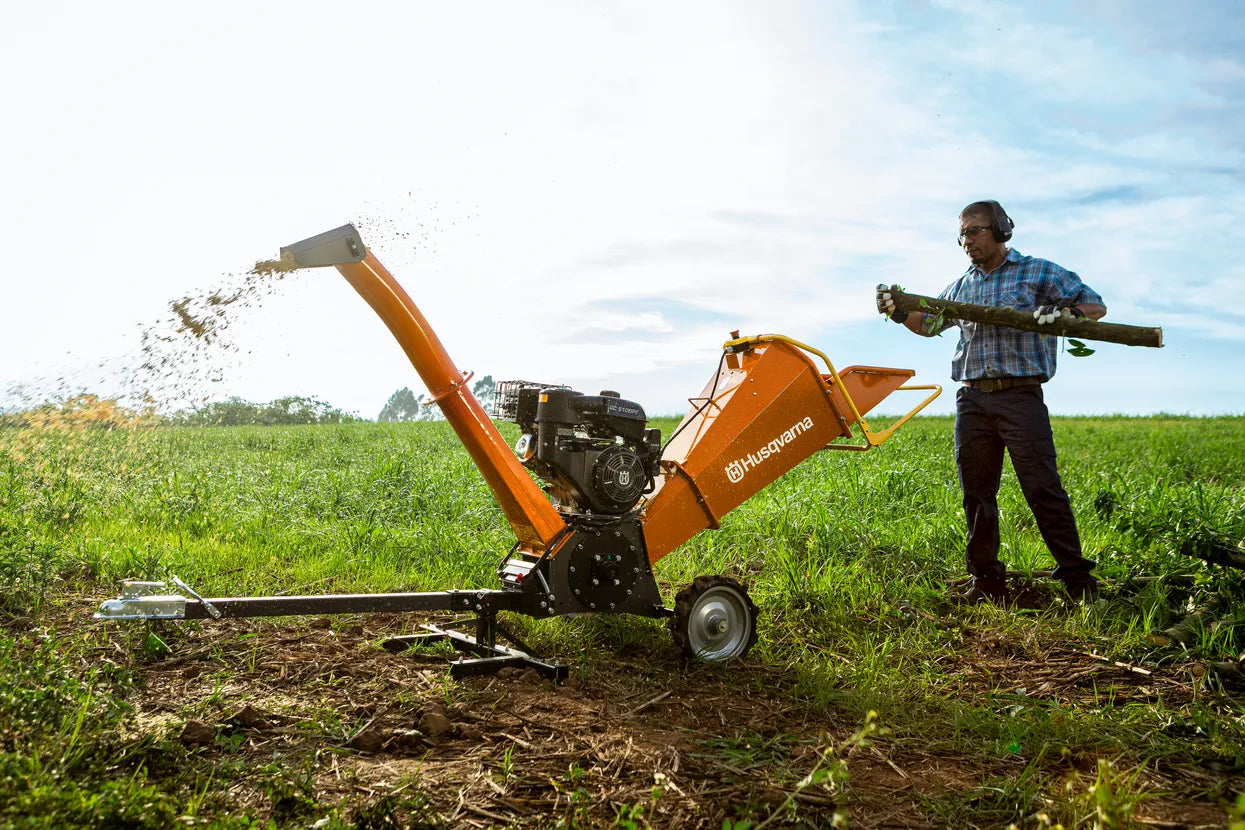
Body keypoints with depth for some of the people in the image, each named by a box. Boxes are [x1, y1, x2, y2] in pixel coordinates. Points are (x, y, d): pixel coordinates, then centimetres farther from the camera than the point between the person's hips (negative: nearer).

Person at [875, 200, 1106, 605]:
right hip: (972, 400, 5)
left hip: (1020, 397, -5)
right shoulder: (962, 286, 20)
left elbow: (1096, 305, 5)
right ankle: (987, 582, 13)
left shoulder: (1039, 273, 6)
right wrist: (899, 312, 11)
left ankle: (1079, 581, -2)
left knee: (1043, 490, -9)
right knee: (977, 494, 5)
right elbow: (929, 322, 31)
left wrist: (1065, 311, -17)